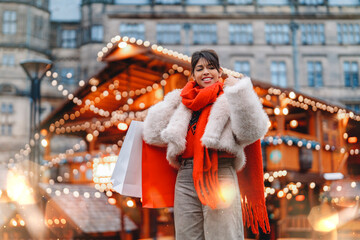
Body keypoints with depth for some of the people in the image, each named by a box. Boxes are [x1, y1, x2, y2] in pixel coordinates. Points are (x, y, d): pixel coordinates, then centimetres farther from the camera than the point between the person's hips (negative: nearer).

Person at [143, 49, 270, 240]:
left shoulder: (228, 100, 8)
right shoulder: (183, 102, 19)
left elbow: (250, 131, -10)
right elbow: (154, 134, 16)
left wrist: (237, 90, -8)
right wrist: (170, 103, 14)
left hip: (220, 175, -4)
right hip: (186, 176, 4)